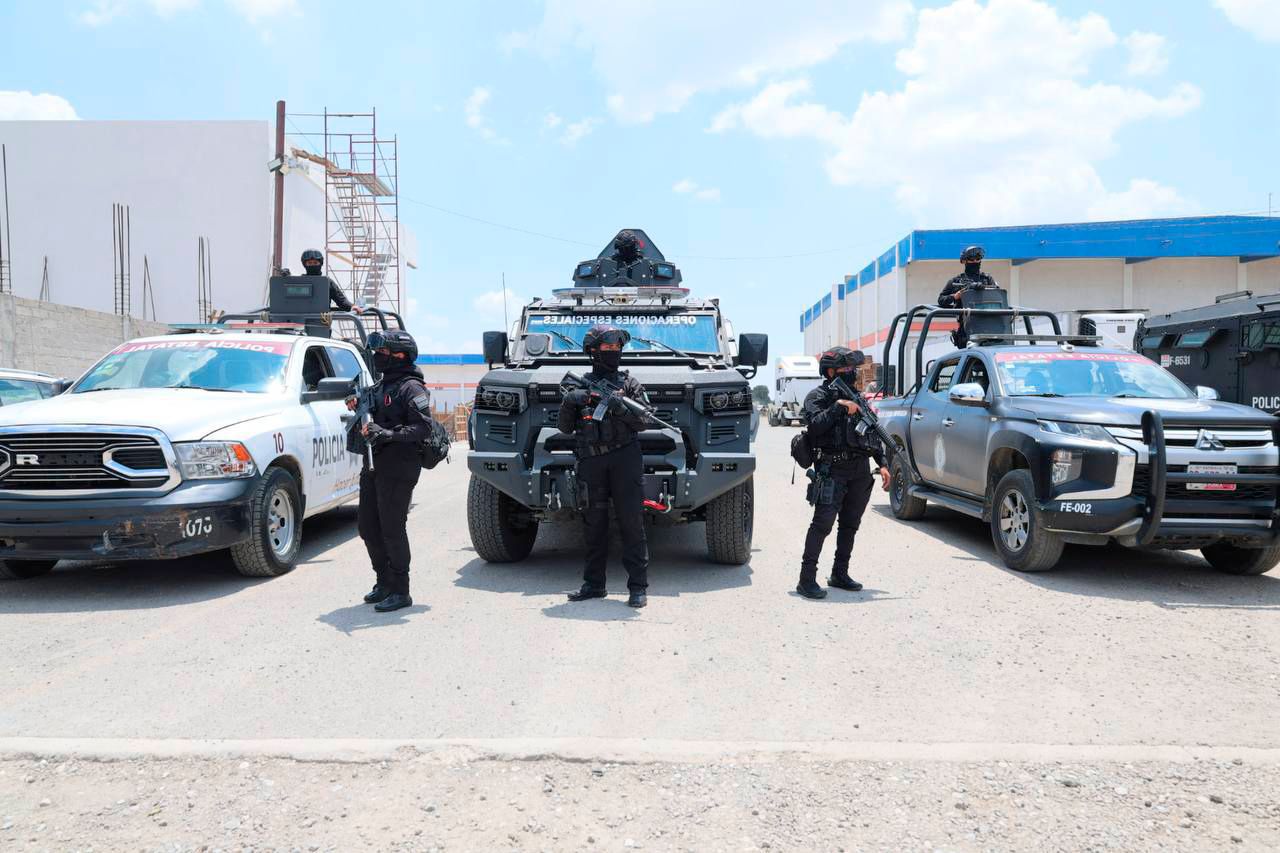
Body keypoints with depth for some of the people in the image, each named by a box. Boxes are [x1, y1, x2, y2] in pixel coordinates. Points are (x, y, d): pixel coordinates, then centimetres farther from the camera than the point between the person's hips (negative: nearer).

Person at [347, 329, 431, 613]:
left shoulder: (411, 388, -9)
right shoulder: (381, 385, 19)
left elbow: (423, 427, -19)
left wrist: (386, 434, -27)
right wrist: (359, 409, 8)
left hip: (397, 469, -9)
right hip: (374, 466, 9)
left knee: (392, 529, -6)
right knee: (368, 527, 12)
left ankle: (400, 592, 4)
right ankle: (384, 582, 26)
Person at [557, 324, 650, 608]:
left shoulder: (629, 383, 9)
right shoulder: (580, 385, 13)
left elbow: (641, 422, 0)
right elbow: (565, 427, 12)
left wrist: (619, 408, -16)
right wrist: (568, 404, -6)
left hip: (625, 458, -2)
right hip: (591, 460, 2)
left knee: (631, 522, -5)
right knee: (594, 523, 7)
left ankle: (638, 586, -3)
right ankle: (594, 584, 15)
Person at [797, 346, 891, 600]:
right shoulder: (818, 396, -1)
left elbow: (872, 433, 20)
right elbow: (815, 425, -19)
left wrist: (882, 464, 14)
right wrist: (839, 406, -21)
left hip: (860, 470, 7)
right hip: (833, 470, -7)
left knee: (850, 524, 11)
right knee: (823, 523, -12)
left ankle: (840, 574, 21)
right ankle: (807, 579, -10)